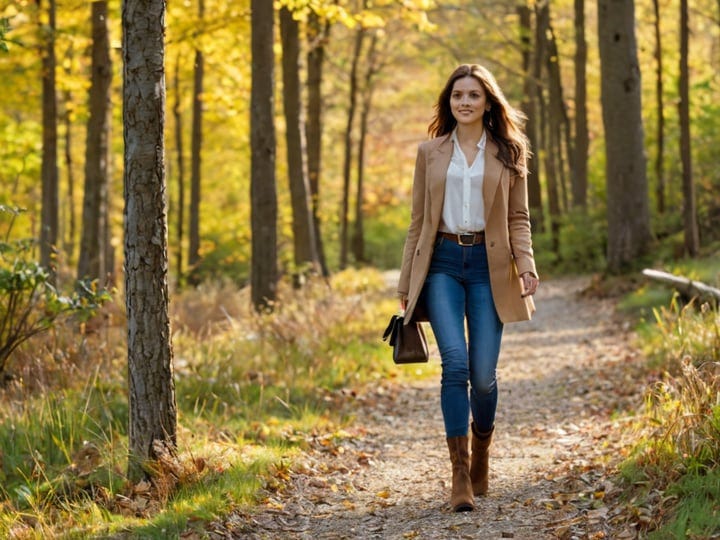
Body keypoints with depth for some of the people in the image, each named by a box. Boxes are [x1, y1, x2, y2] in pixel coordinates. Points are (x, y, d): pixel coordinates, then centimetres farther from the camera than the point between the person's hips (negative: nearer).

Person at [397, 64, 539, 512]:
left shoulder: (508, 154, 8)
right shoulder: (431, 153, 10)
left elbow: (519, 219, 6)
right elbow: (418, 221, 12)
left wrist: (527, 269, -10)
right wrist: (407, 284, 10)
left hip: (488, 265, 0)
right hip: (442, 264, 0)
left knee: (483, 373, -3)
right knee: (455, 363, -17)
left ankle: (481, 455, 25)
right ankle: (460, 476, -15)